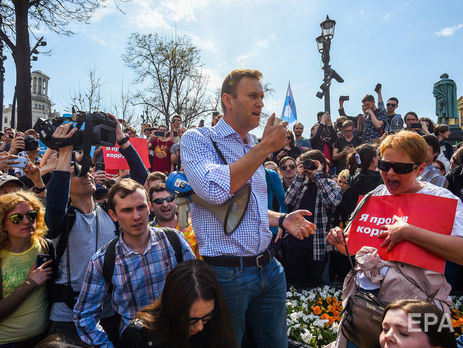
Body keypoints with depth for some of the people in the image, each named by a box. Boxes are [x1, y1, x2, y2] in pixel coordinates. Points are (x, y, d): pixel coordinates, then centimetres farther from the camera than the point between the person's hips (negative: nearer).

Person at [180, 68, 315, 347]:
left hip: (269, 269, 6)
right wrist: (265, 147, -19)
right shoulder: (197, 139, -7)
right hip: (226, 273, -6)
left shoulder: (256, 148, 13)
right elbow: (215, 190, -27)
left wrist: (281, 219, 4)